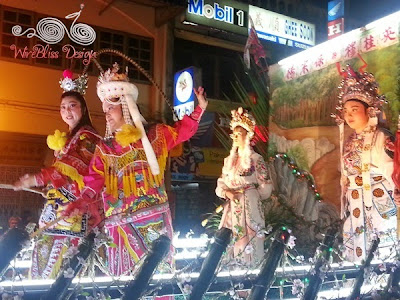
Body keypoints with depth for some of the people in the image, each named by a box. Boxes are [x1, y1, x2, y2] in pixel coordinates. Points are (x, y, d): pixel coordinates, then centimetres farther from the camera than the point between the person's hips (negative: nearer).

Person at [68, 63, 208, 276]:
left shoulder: (154, 136, 9)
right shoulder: (104, 148, 8)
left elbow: (182, 131, 15)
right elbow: (95, 179, -3)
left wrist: (199, 109, 2)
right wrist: (81, 201, -20)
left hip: (154, 217, 0)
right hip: (122, 222, 1)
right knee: (126, 272, 1)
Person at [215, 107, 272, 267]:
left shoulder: (256, 158, -4)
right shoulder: (229, 159, 12)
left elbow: (265, 187, -4)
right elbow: (221, 183, 10)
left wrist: (247, 193, 1)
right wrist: (227, 192, -9)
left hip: (250, 206, -5)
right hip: (232, 207, 5)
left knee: (248, 238, -3)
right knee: (231, 240, 6)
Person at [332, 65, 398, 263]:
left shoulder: (383, 138, -7)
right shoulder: (348, 142, 11)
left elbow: (392, 172, -11)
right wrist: (344, 204, 14)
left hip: (380, 201, -6)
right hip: (354, 202, 6)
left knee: (385, 251, 0)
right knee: (356, 247, 10)